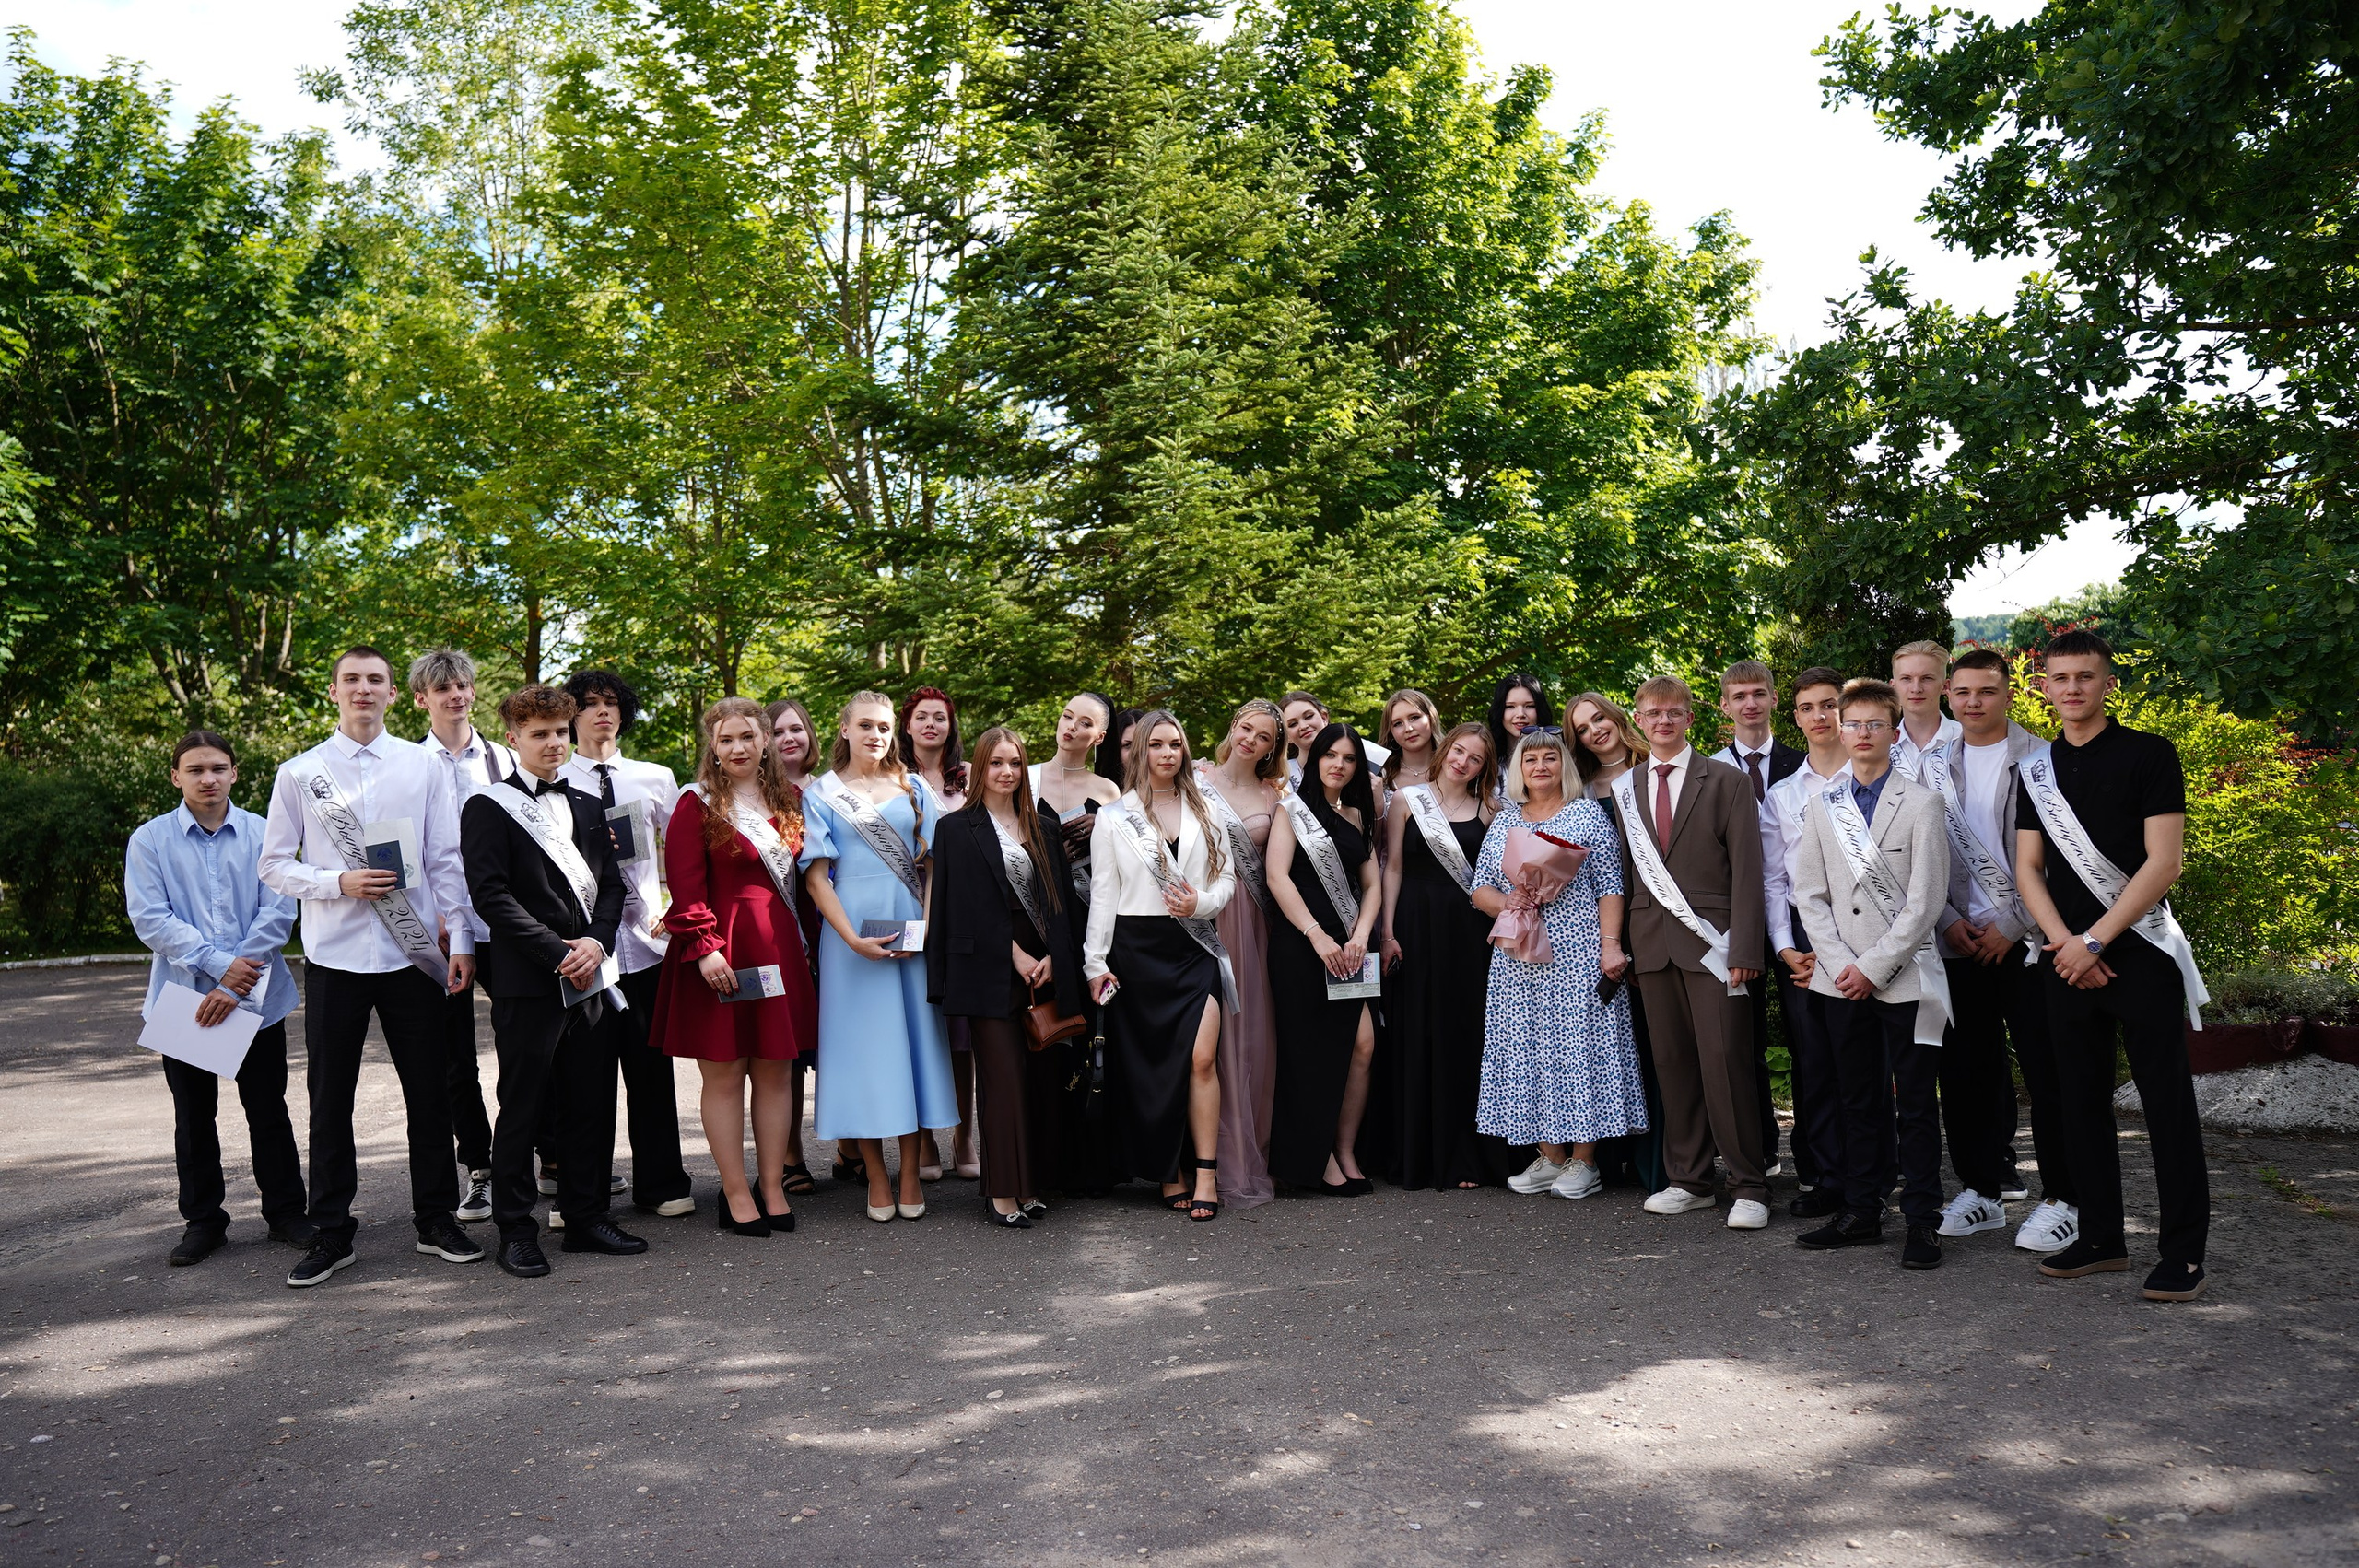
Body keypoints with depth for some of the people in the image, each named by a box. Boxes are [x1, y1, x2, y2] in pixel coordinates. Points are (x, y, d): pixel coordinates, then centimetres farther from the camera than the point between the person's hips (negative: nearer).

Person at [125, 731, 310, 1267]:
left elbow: (277, 912, -7)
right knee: (194, 1116, 11)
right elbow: (151, 920, -7)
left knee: (268, 1110, 8)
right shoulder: (149, 841, 0)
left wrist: (234, 987, -14)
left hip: (257, 998, 0)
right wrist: (219, 964, -17)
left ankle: (285, 1212, 19)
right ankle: (203, 1219, 23)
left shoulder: (263, 834, -1)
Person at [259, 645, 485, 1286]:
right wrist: (339, 883, -13)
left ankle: (436, 1219, 20)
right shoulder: (299, 773, 4)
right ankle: (332, 1233, 19)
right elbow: (273, 866, 4)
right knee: (329, 1099, 7)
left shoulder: (423, 766, 5)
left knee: (430, 1093, 6)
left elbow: (447, 861, 5)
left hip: (414, 953, 0)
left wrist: (460, 940, -1)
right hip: (334, 956, 0)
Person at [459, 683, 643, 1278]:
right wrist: (559, 955, -14)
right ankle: (515, 1229, 12)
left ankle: (587, 1216, 20)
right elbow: (491, 895, -10)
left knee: (592, 1102, 8)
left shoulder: (587, 806, 17)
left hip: (589, 976, 5)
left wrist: (597, 943, -6)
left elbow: (610, 885, 14)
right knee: (522, 1107, 2)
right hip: (526, 983, -5)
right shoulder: (488, 808, -1)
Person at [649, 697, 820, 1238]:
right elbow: (686, 887, -9)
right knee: (723, 1073, 2)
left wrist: (805, 940, 12)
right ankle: (736, 1193, 10)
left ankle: (772, 1187, 17)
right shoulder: (697, 804, -4)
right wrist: (705, 947, -18)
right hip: (720, 954, -5)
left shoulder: (788, 801, 12)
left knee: (774, 1070, 8)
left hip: (779, 950, 5)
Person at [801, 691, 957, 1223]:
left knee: (913, 1036, 2)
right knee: (863, 1042, 0)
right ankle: (876, 1177, 10)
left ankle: (910, 1176, 10)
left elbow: (932, 864, 9)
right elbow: (816, 876, -1)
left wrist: (927, 927, -6)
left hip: (914, 933, 2)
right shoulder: (821, 793, 5)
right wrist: (852, 939, -12)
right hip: (853, 932, -2)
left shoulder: (915, 789, 12)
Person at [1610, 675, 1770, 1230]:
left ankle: (1748, 1186, 3)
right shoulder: (1625, 788, 14)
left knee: (1725, 1061, -7)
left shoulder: (1726, 781, 2)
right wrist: (1622, 943, 5)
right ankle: (1689, 1180, 18)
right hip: (1652, 943, 4)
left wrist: (1743, 948, -11)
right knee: (1671, 1062, 7)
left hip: (1710, 939, -4)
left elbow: (1746, 870, -3)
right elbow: (1625, 870, 12)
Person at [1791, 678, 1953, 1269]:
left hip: (1905, 976, -4)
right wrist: (1841, 964, -5)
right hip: (1842, 978, 4)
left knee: (1915, 1104, 1)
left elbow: (1925, 900, -8)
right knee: (1858, 1102, 12)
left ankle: (1921, 1220, 9)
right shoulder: (1822, 807, 9)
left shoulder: (1922, 803, -3)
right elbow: (1809, 894, 7)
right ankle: (1860, 1212, 20)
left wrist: (1874, 967, -12)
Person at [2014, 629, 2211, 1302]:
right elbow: (2028, 869, 8)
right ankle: (2101, 1237, 18)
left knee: (2167, 1100, -1)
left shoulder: (2149, 754, -3)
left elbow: (2164, 861, -9)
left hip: (2138, 951, -5)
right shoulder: (2035, 771, 11)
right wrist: (2063, 943, -7)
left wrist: (2094, 940, -14)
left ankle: (2185, 1249, 6)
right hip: (2068, 957, 5)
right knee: (2081, 1101, 8)